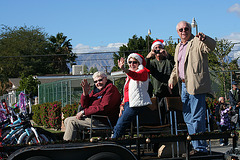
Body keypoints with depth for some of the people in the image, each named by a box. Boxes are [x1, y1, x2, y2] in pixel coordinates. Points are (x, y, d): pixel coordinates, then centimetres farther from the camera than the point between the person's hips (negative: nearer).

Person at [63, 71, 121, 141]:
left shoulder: (111, 88, -11)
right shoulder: (96, 90, 16)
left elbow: (103, 108, -22)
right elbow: (85, 106, 14)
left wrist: (83, 112, -17)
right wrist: (85, 93, -5)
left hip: (103, 121, -10)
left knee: (72, 121, -17)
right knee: (67, 121, 8)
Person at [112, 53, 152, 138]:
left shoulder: (143, 72, 1)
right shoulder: (129, 76, 27)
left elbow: (136, 76, -24)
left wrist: (123, 69, -41)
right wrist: (122, 105, 12)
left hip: (137, 104, -8)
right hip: (128, 104, 8)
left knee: (120, 126, -18)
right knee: (118, 127, -5)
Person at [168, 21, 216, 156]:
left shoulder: (197, 42, -4)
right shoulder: (178, 47, 21)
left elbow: (212, 46, -23)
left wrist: (205, 38, -43)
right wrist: (172, 79, 17)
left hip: (196, 84, -9)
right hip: (184, 86, 9)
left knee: (197, 117, -9)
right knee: (188, 118, 12)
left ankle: (201, 148, -4)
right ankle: (196, 146, 19)